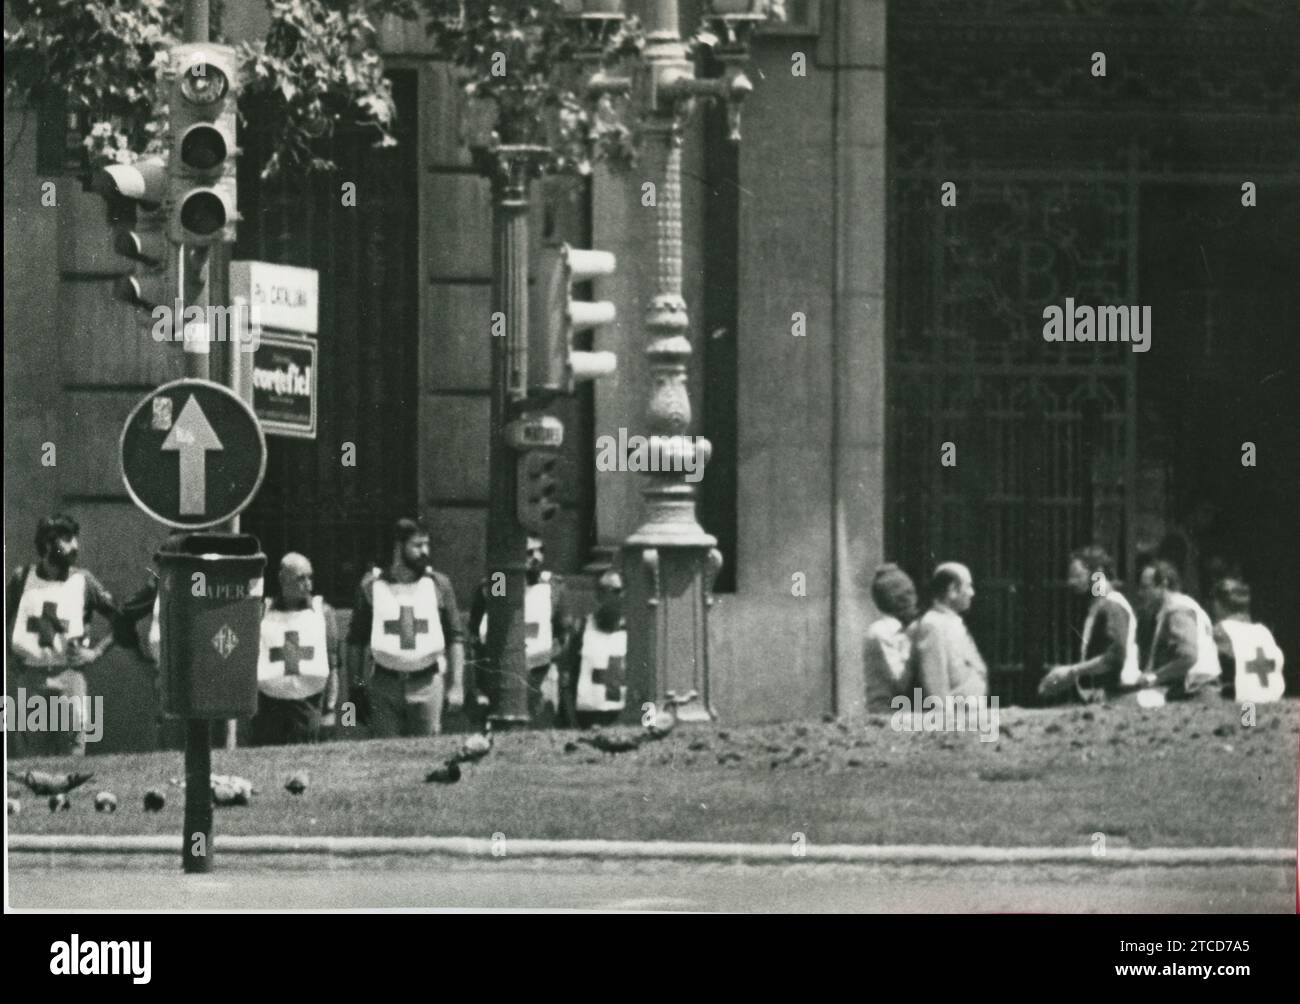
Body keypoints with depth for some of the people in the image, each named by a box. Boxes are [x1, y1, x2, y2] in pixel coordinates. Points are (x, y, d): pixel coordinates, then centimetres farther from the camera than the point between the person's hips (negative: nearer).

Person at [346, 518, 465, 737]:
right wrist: (356, 686, 4)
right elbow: (356, 642, 8)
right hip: (385, 685, -1)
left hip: (426, 684, 1)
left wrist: (456, 685, 1)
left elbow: (455, 638, 8)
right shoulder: (372, 586, 3)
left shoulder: (439, 585, 6)